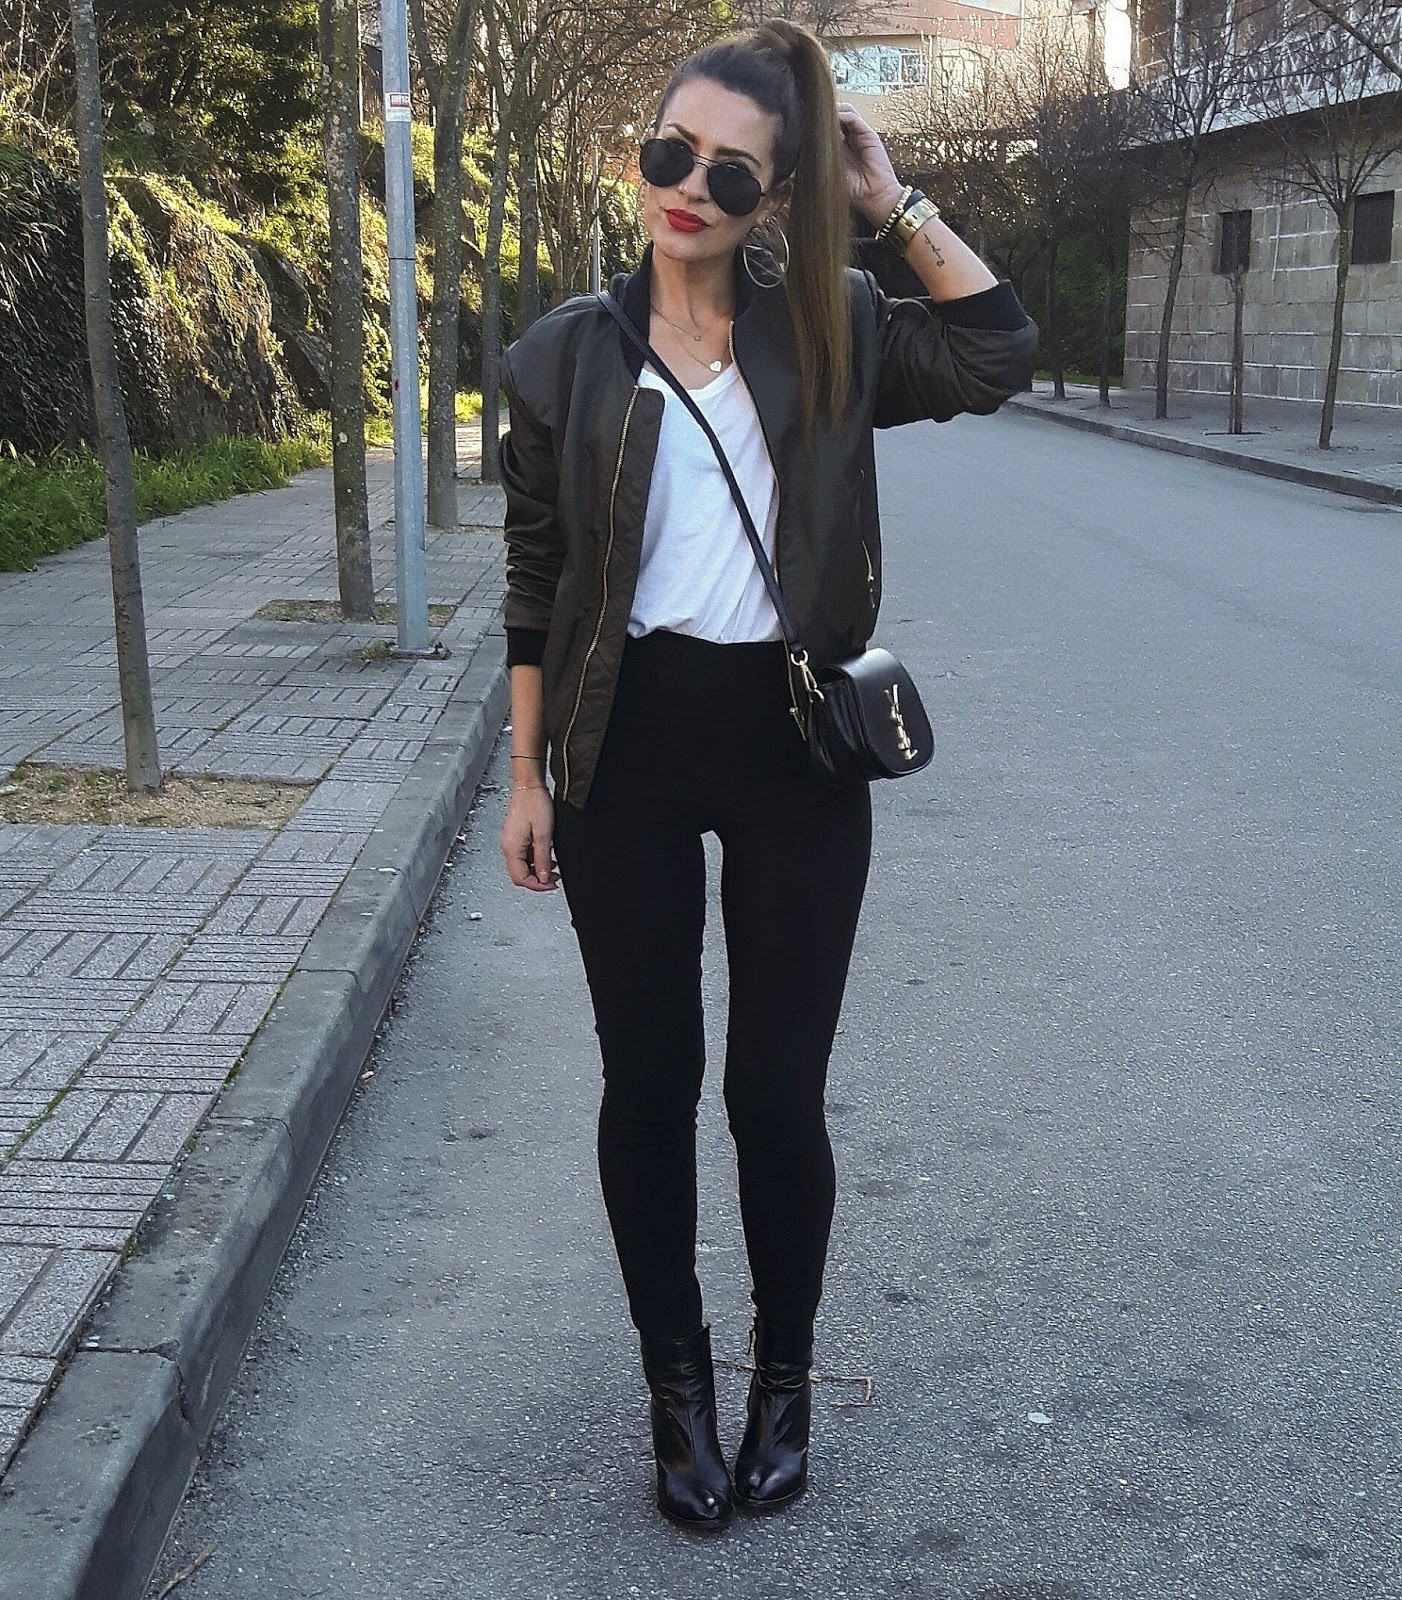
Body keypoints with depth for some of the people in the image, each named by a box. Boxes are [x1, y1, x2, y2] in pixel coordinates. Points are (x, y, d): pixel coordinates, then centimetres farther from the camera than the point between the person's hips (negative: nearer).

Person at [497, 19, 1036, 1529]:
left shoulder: (827, 332, 3)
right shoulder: (567, 354, 2)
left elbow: (997, 354, -8)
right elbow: (537, 584, 5)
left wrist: (893, 200, -6)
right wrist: (526, 777, 4)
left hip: (792, 742, 0)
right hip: (630, 745, 1)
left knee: (776, 1090, 5)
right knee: (648, 1082, 9)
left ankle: (785, 1375, 28)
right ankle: (676, 1378, 29)